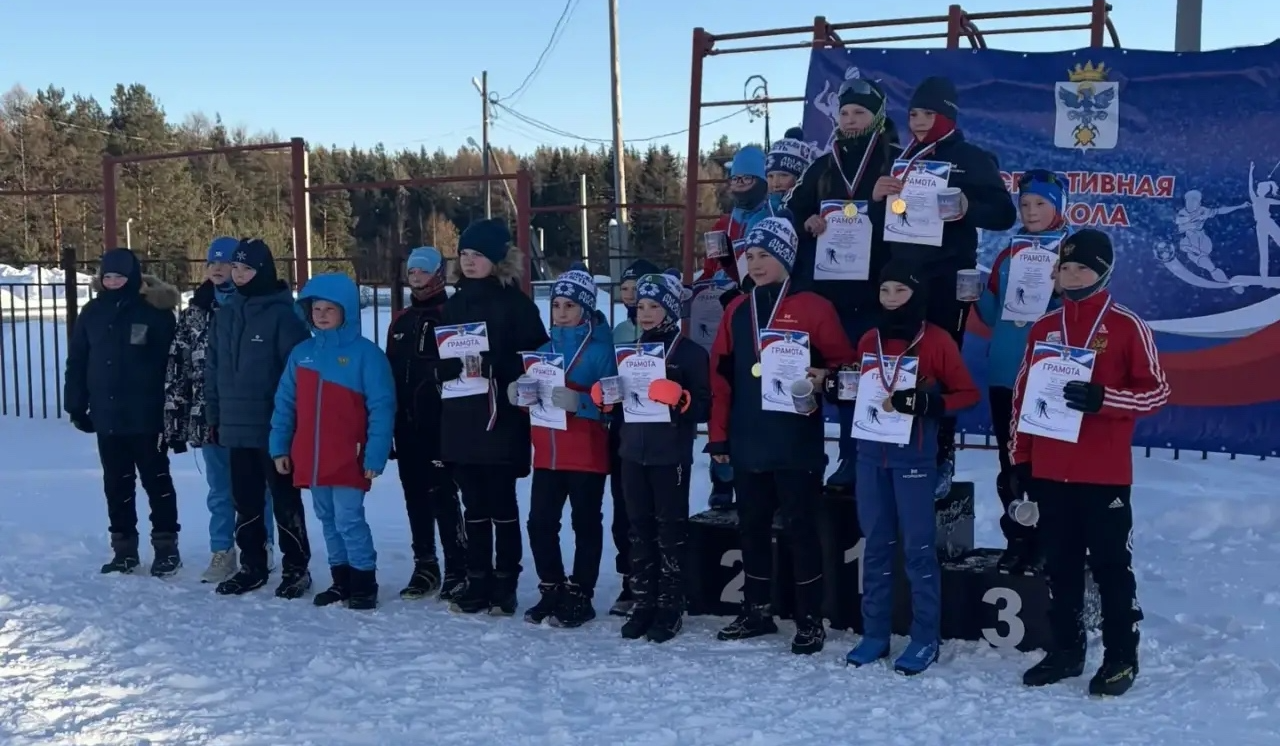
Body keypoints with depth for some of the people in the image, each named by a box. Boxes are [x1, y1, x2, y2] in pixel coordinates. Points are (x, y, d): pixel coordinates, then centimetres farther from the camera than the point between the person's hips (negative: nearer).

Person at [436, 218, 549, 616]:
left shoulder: (515, 302, -3)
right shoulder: (455, 303, 14)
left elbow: (535, 357, -8)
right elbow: (440, 359, 17)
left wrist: (493, 372, -18)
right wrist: (450, 372, -3)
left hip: (500, 418, -5)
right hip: (460, 419, 5)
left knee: (502, 504, 1)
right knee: (474, 506, 10)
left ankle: (505, 584, 9)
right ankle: (477, 582, 17)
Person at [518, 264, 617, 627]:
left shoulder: (601, 349, -7)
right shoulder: (545, 347, 13)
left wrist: (579, 401, -29)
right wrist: (518, 394, -4)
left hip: (587, 455, -6)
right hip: (546, 453, 6)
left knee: (585, 523, 4)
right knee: (540, 522, 7)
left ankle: (580, 597, 12)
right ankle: (552, 590, 21)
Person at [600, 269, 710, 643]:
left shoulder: (689, 353, -5)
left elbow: (704, 406, -9)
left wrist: (678, 397, -27)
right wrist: (603, 397, 1)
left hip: (671, 454, -6)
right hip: (633, 452, 6)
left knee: (671, 529, 2)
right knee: (639, 528, 10)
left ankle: (670, 607, 9)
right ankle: (643, 602, 19)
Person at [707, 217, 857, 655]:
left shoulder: (813, 308, -4)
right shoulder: (737, 311, 10)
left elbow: (845, 362, -1)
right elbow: (721, 376, 10)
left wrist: (824, 377, -23)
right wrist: (718, 435, 7)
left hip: (796, 443, -5)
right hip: (748, 443, 5)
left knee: (800, 529, 0)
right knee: (752, 527, 13)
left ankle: (810, 621, 10)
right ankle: (756, 612, 26)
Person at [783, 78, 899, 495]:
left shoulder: (898, 162, 1)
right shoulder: (823, 167, 16)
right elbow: (792, 210, 17)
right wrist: (808, 222, -1)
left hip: (876, 289, -4)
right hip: (830, 288, 5)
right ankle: (851, 458, 15)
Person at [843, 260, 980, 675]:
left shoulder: (937, 341, -4)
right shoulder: (869, 340, 11)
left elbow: (968, 394, -4)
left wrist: (926, 402, -20)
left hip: (914, 455, -5)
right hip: (871, 453, 5)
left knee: (918, 546, 0)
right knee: (876, 544, 10)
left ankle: (926, 639, 8)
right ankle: (874, 633, 17)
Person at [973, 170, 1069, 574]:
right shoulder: (1007, 256, 12)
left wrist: (1053, 298, -23)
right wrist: (977, 293, -4)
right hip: (1003, 375, 5)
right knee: (1010, 462, 10)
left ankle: (1046, 542, 10)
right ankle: (1017, 539, 20)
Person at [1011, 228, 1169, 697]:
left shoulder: (1127, 326, -4)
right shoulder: (1044, 328, 9)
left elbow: (1157, 392, -5)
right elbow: (1022, 396, 13)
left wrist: (1103, 399, -21)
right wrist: (1020, 459, 10)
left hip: (1105, 474, -5)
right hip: (1049, 473, 5)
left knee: (1111, 566, 3)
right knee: (1060, 566, 12)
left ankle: (1121, 657, 13)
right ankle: (1065, 651, 23)